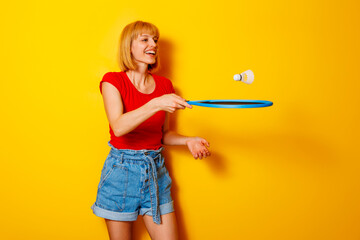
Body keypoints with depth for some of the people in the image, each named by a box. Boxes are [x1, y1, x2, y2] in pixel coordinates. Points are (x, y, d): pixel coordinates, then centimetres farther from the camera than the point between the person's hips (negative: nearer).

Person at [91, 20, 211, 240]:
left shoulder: (164, 85, 6)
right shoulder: (113, 81, -6)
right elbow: (118, 127, -23)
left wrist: (187, 140, -4)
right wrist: (156, 104, -33)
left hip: (156, 171, 4)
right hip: (121, 170, -3)